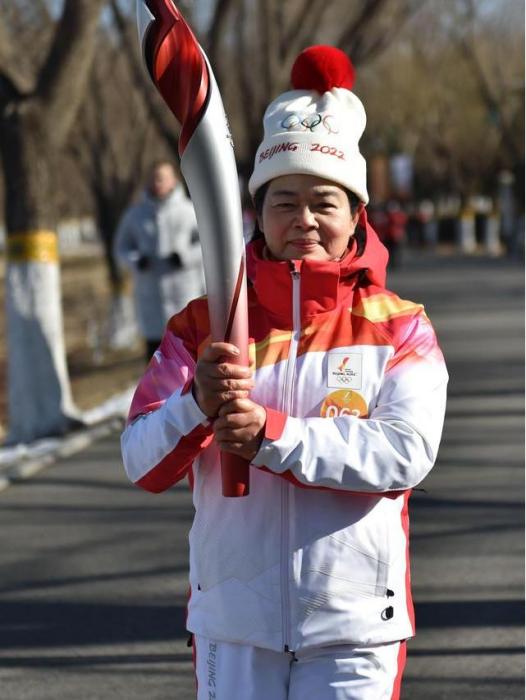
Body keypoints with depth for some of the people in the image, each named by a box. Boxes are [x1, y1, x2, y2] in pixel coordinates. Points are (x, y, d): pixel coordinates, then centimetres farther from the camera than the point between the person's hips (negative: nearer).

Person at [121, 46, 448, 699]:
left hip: (354, 625, -1)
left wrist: (271, 436, -23)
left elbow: (405, 454, -15)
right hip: (232, 623, 1)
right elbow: (141, 464, -3)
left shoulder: (399, 329, 1)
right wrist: (196, 404, -24)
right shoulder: (202, 326, 5)